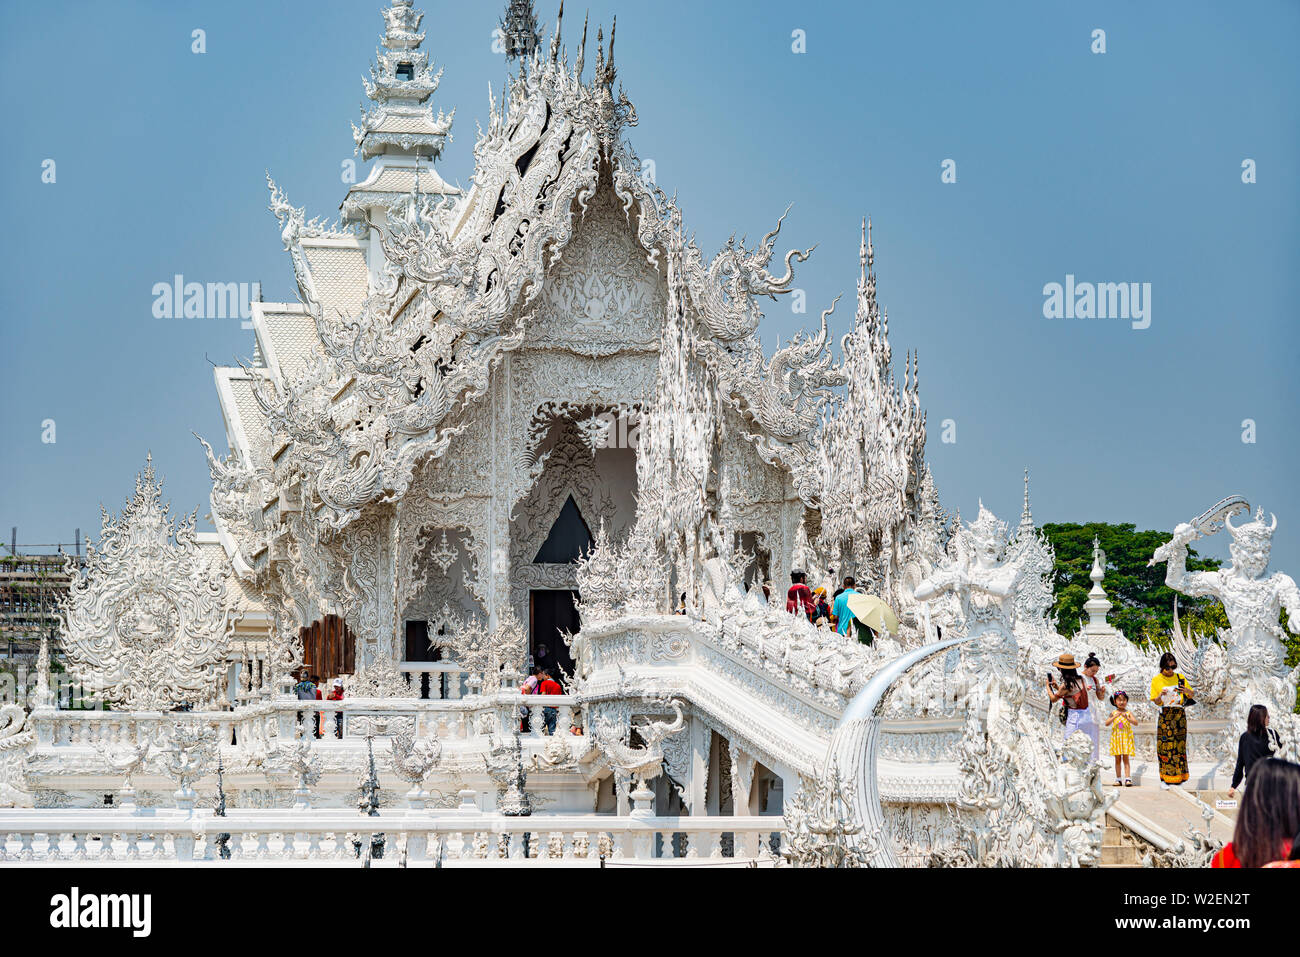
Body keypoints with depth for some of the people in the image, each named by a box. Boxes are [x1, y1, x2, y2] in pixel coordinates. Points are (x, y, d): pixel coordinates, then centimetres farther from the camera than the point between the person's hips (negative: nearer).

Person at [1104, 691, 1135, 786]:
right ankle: (1118, 779, 8)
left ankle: (1127, 779, -9)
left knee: (1125, 759, -5)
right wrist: (1114, 717, -20)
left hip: (1126, 738, -1)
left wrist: (1127, 718, -30)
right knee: (1117, 759, 4)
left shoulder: (1129, 713, 0)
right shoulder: (1113, 713, 3)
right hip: (1116, 738, 1)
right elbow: (1107, 724, -6)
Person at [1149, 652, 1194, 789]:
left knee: (1178, 745, -1)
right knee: (1164, 746, -7)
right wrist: (1160, 696, -20)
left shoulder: (1180, 678, 8)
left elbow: (1191, 695, 14)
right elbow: (1155, 701, 2)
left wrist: (1186, 690, -9)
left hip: (1179, 714, 2)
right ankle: (1164, 779, -5)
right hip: (1165, 715, -2)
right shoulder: (1156, 680, 3)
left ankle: (1176, 779, 2)